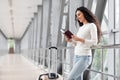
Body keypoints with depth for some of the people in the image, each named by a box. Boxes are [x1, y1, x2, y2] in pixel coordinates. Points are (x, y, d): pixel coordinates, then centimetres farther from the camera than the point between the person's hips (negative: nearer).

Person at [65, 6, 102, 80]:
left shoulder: (92, 25, -4)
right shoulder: (80, 28, 19)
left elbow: (94, 42, -13)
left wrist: (79, 39, -20)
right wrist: (71, 40, 2)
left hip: (85, 57, -8)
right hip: (77, 56, 8)